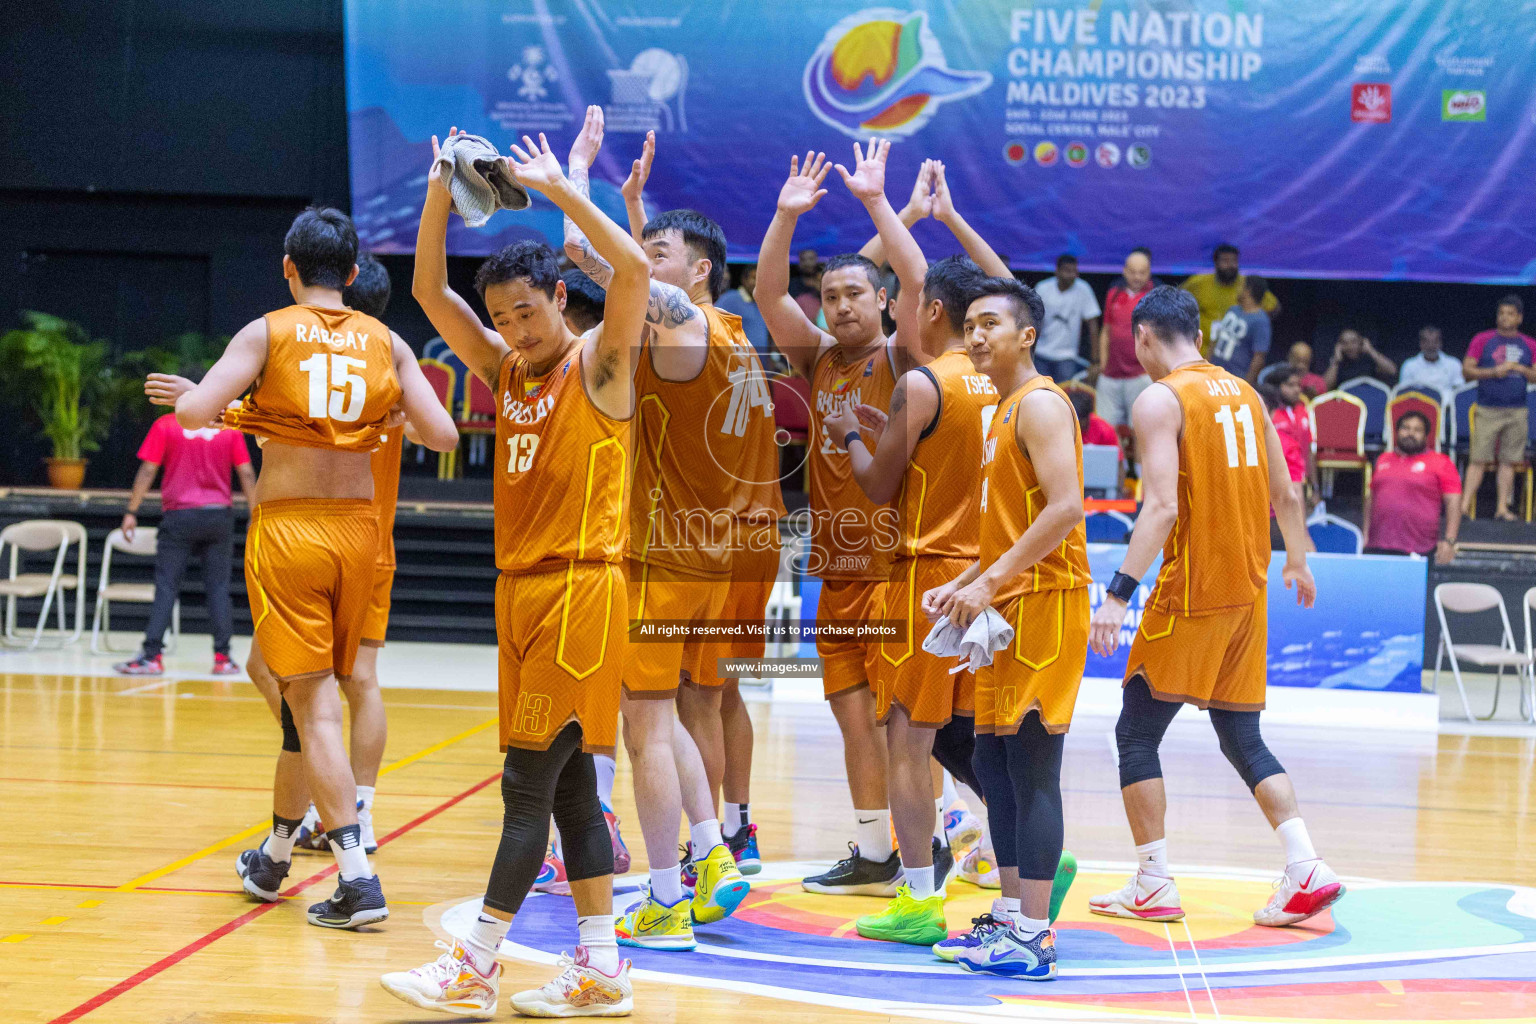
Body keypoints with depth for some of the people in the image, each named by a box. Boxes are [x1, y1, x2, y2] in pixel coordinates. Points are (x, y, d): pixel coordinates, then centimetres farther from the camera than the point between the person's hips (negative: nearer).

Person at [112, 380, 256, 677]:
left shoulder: (165, 426, 1)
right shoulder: (229, 427, 6)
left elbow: (147, 471, -2)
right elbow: (246, 474, 4)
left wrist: (131, 512, 2)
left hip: (179, 516, -1)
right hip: (219, 515, 2)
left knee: (166, 587, 0)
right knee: (218, 588, 5)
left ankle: (151, 655, -6)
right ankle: (223, 657, 1)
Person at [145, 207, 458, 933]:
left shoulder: (267, 333, -4)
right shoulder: (385, 342, 5)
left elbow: (193, 412, -15)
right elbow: (443, 435, -2)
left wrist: (192, 395, 8)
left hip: (288, 528, -4)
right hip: (357, 526, 4)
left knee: (314, 704, -4)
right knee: (313, 691, 17)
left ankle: (358, 878, -13)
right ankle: (276, 854, 32)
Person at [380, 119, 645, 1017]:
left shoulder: (601, 364, -4)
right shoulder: (507, 372, 14)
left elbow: (634, 269, -21)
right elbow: (430, 289, 9)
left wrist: (557, 187, -17)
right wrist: (443, 192, -3)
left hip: (583, 588, -8)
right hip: (520, 586, 8)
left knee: (531, 784, -7)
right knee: (568, 787, 8)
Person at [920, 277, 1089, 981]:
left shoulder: (1040, 403, -12)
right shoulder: (1007, 411, 19)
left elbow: (1066, 509, -22)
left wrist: (991, 583, -21)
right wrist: (963, 584, 13)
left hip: (1043, 605, -11)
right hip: (1012, 606, 11)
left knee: (1033, 771, -9)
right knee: (994, 762, 14)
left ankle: (1031, 939, -6)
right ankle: (1011, 917, 21)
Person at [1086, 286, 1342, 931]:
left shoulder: (1160, 399, -9)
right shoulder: (1244, 392, 12)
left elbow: (1162, 507, -20)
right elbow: (1285, 496, 16)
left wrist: (1119, 594, -24)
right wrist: (1297, 564, 32)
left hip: (1191, 591, -7)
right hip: (1248, 589, 7)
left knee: (1137, 734, 5)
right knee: (1241, 738, 13)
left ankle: (1153, 888, 4)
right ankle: (1307, 872, 2)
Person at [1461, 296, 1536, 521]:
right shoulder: (1483, 340, 4)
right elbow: (1467, 369, -1)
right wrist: (1493, 372, -13)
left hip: (1516, 412, 2)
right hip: (1488, 409, -2)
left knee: (1508, 460, 3)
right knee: (1479, 459, -7)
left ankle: (1502, 507, 8)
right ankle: (1465, 504, -7)